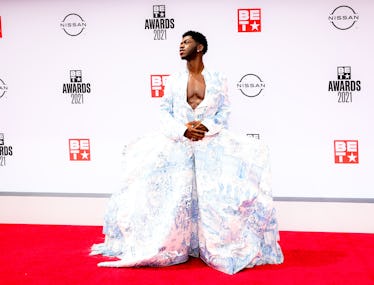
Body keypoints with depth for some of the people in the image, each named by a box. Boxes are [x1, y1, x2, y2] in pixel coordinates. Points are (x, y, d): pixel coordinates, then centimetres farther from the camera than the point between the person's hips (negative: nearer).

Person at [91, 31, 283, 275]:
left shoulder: (218, 79, 13)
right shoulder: (174, 81, 16)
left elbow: (224, 112, 5)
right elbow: (165, 113, 8)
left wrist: (206, 126, -15)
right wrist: (183, 129, -11)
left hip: (211, 141, -1)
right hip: (177, 141, 2)